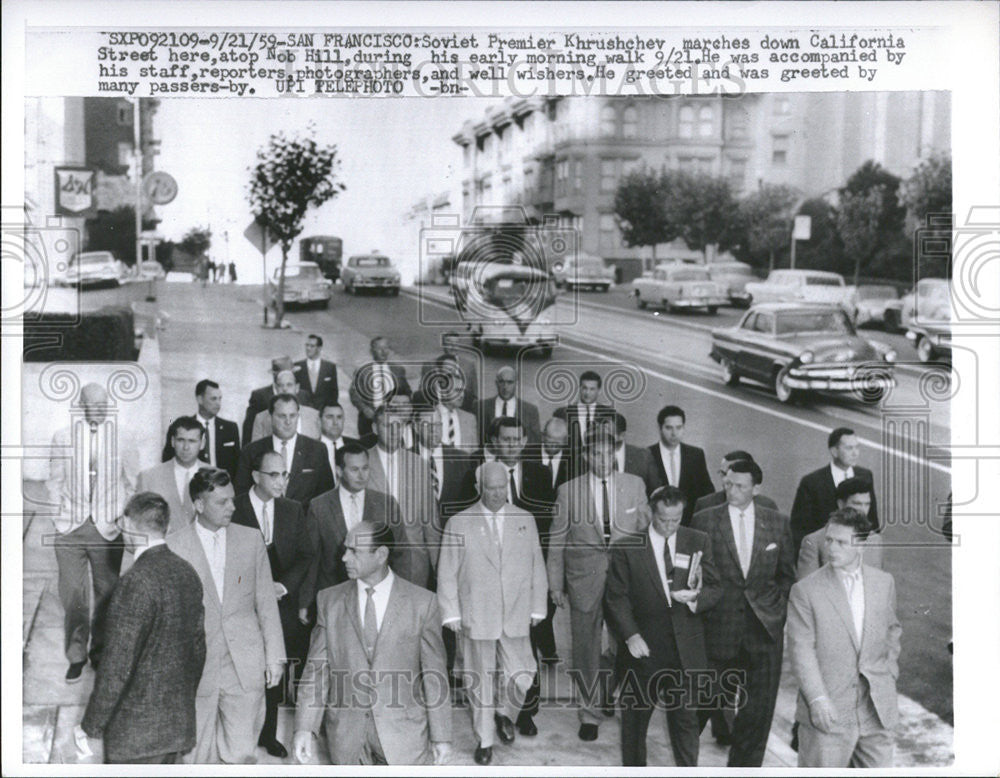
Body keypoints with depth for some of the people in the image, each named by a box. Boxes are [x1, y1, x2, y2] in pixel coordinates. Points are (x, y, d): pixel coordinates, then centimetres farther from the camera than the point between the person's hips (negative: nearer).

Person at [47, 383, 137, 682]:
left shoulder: (122, 438, 2)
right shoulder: (62, 437, 6)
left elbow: (131, 483, 8)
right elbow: (54, 480, 12)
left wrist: (121, 517, 1)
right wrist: (61, 512, 2)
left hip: (107, 528, 0)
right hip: (70, 527, 0)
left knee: (107, 593, 4)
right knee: (73, 593, -4)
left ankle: (100, 652, 19)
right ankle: (76, 656, 7)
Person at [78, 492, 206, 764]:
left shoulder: (136, 582, -21)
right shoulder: (187, 572, 4)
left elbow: (117, 665, -20)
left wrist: (90, 727, -10)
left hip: (136, 731, -7)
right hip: (180, 722, 7)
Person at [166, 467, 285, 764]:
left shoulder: (251, 539, 5)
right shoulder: (174, 547, -3)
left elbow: (266, 603, 8)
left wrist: (275, 656, 5)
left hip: (245, 665, 1)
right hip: (196, 667, -1)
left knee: (240, 753, 1)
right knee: (198, 756, 7)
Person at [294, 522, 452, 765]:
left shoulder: (422, 603, -6)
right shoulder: (329, 600, 1)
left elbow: (434, 673, -3)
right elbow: (317, 667, 1)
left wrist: (441, 736, -2)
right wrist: (305, 727, -6)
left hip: (403, 731, -2)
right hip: (345, 735, 2)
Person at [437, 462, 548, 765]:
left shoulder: (525, 520, 6)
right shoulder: (459, 523, -1)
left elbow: (537, 567, 10)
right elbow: (447, 573, 1)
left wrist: (537, 607, 8)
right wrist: (451, 613, -3)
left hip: (516, 616, 2)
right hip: (476, 618, -1)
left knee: (521, 676, -1)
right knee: (480, 681, 6)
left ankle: (505, 713, 31)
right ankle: (484, 740, 24)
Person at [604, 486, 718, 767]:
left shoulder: (698, 542, 5)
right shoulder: (627, 547, -2)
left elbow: (713, 589, 7)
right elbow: (616, 596, -3)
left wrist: (695, 598, -15)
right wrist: (630, 635, -14)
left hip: (685, 648, 1)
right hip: (644, 648, -1)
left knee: (686, 717, 7)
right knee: (635, 715, 11)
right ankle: (633, 767, 28)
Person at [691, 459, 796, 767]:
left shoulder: (778, 523, 5)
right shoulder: (705, 521, -1)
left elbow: (787, 574, 12)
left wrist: (778, 604, 1)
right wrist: (699, 599, -11)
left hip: (765, 627, 1)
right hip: (721, 625, -1)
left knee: (760, 705, 2)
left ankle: (744, 764, 15)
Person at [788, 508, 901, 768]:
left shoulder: (884, 583, 7)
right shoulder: (805, 590, -7)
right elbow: (801, 650, -10)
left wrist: (890, 673, 10)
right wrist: (817, 699, -17)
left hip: (877, 709, 4)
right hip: (828, 712, -4)